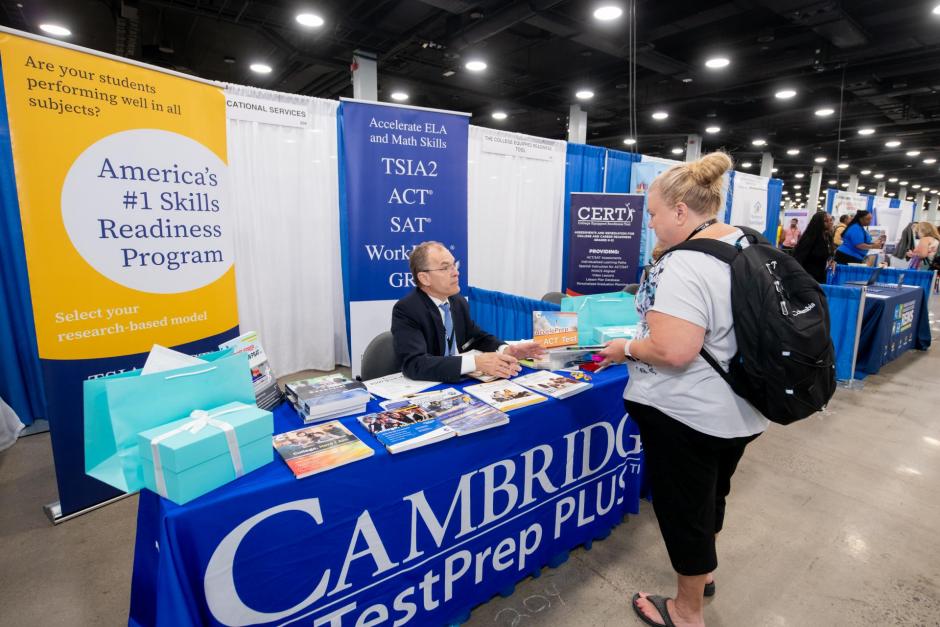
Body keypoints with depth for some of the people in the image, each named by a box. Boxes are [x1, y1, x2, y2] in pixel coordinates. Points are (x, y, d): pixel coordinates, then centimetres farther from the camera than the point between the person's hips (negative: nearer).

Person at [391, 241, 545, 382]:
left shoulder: (459, 302, 4)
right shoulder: (406, 310, -16)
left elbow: (478, 337, 15)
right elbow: (414, 363, -28)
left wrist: (506, 350, -6)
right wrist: (476, 362, -35)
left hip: (460, 382, 6)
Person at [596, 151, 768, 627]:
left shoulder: (686, 263, -26)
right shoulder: (750, 245, 4)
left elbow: (672, 351, -34)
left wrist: (626, 348, -16)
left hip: (688, 413, -9)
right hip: (739, 408, 10)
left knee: (684, 507, 11)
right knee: (711, 493, 28)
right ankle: (704, 570, 52)